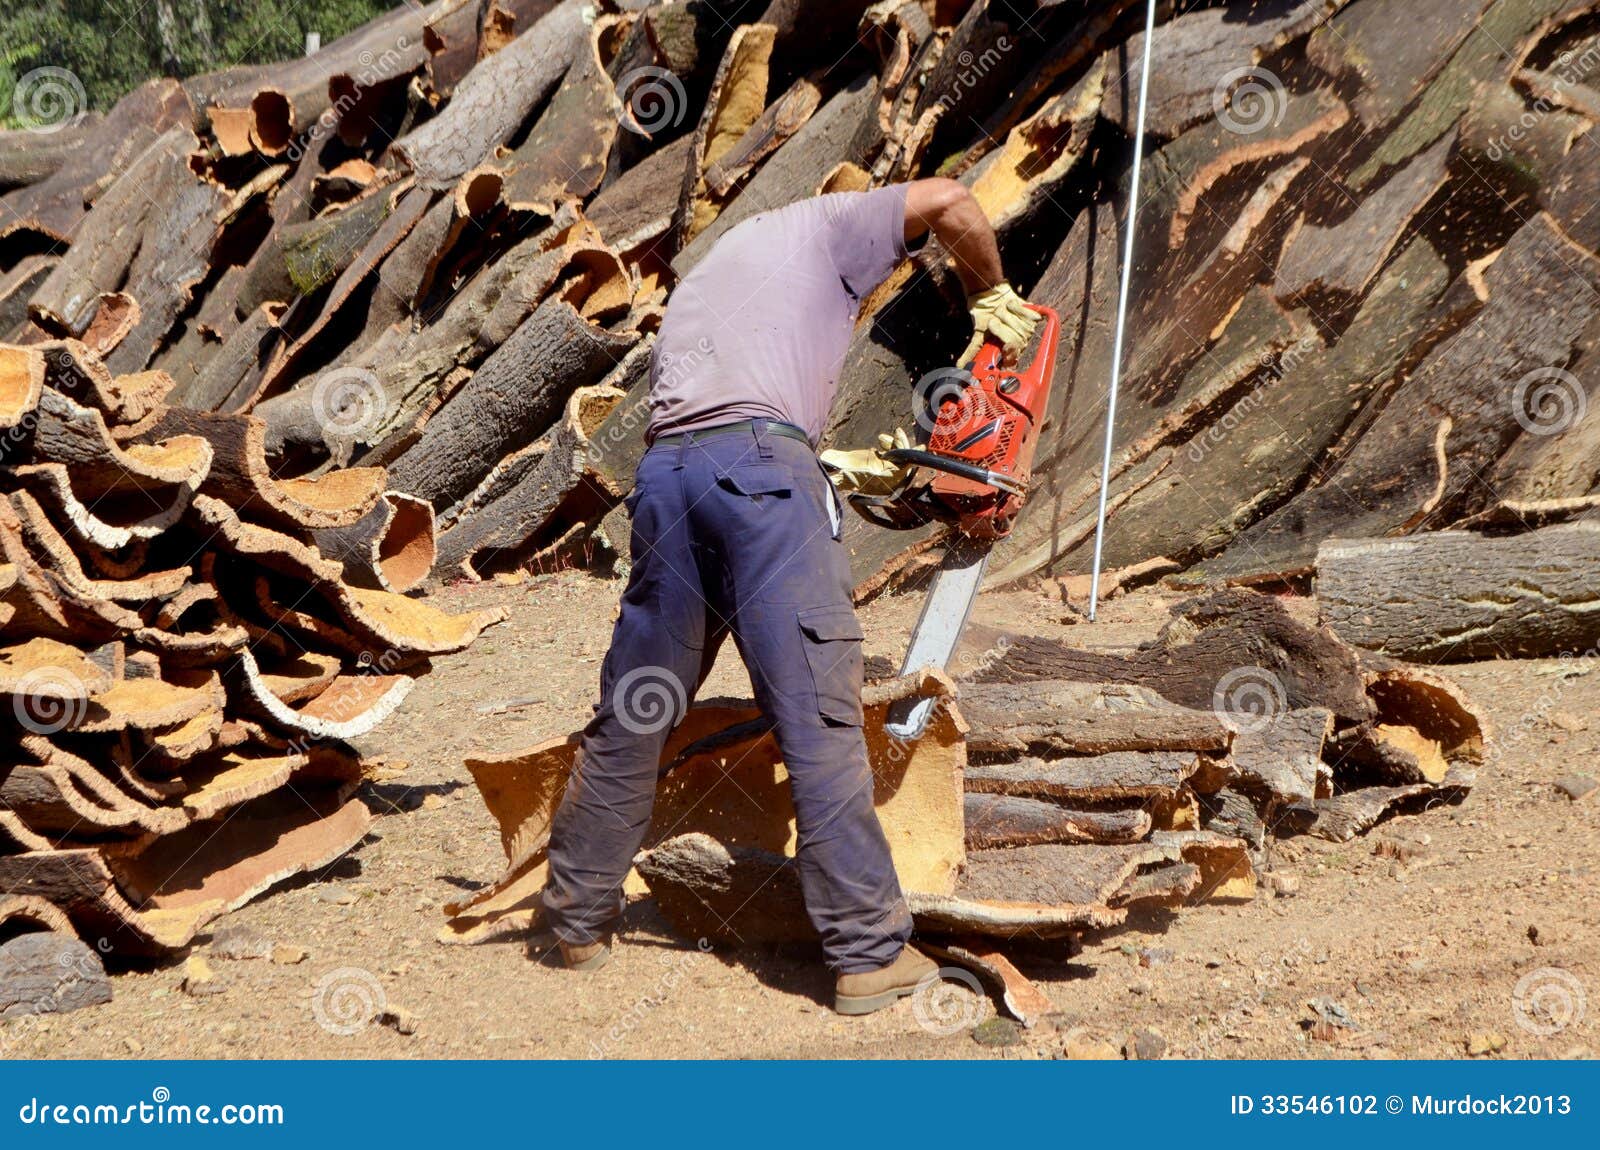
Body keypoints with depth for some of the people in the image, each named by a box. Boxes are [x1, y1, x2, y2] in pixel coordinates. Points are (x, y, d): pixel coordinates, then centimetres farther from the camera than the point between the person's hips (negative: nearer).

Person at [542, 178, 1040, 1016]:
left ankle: (579, 921, 24)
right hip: (760, 460, -6)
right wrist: (990, 298, 21)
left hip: (664, 470, 7)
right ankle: (869, 954, -6)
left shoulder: (709, 269, 38)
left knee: (633, 714, 16)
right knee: (818, 719, -7)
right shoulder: (822, 225, 19)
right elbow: (950, 202, 6)